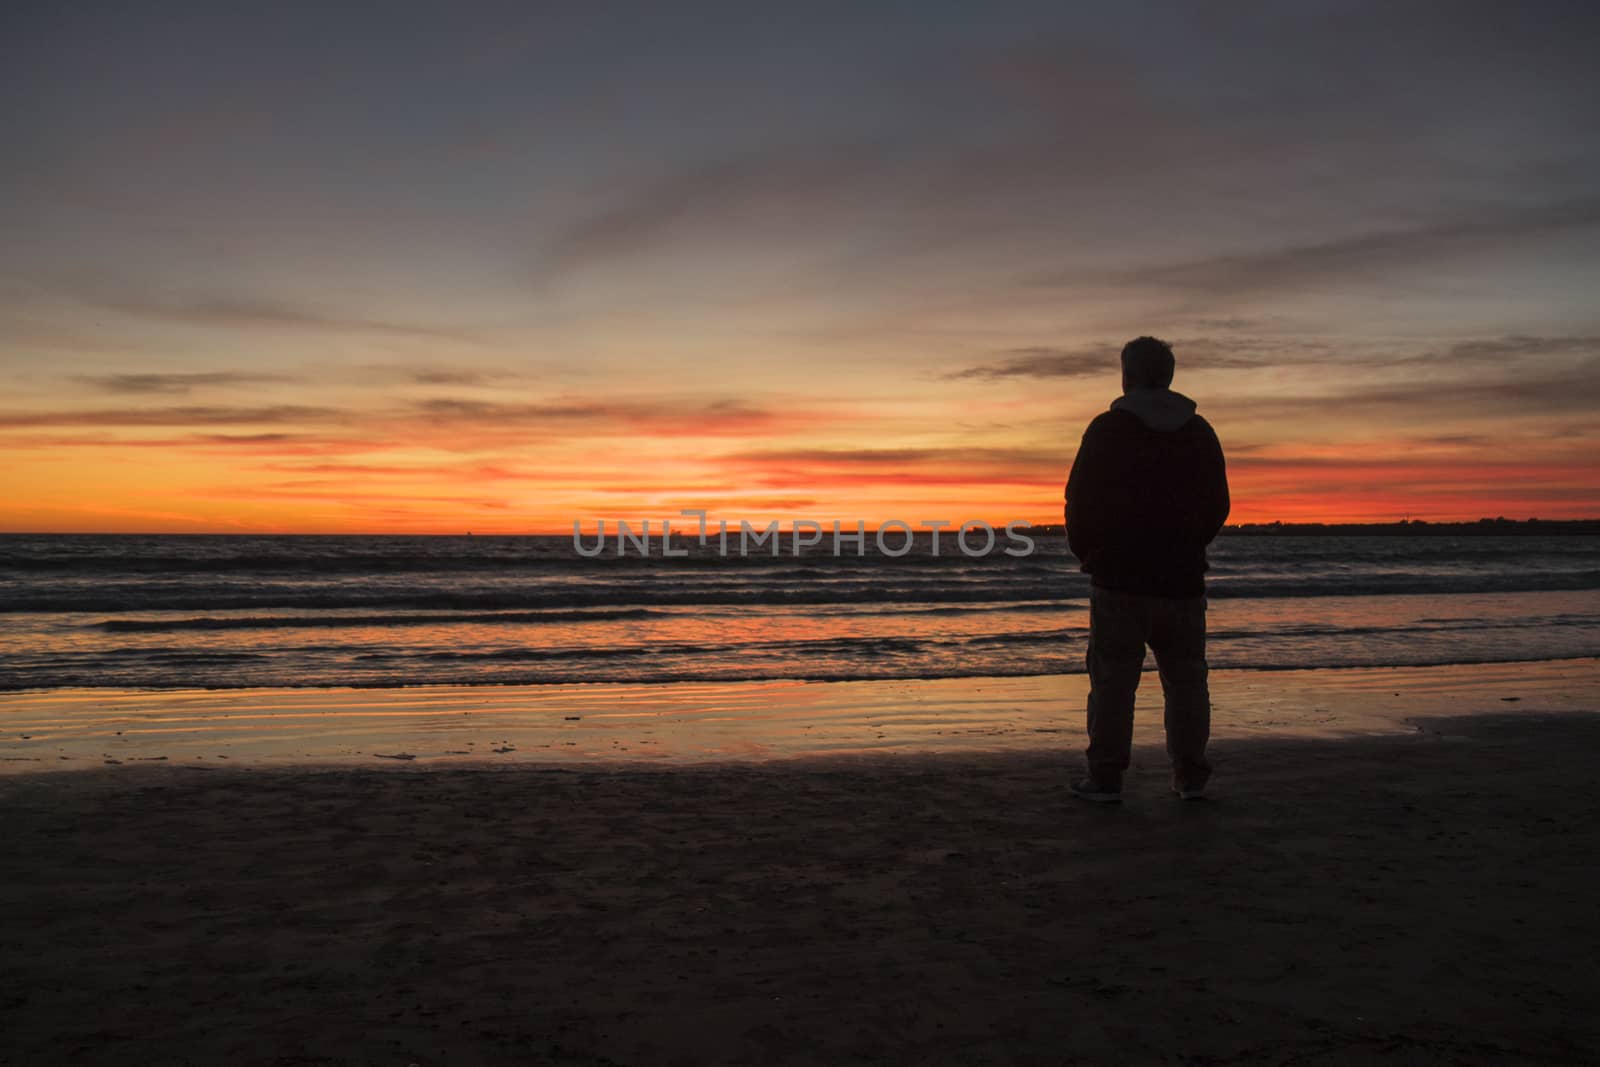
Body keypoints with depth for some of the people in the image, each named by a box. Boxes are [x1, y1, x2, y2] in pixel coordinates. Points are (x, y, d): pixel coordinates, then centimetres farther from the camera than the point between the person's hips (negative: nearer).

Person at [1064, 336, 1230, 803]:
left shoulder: (1107, 429, -5)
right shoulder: (1200, 432, 7)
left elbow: (1079, 500, -6)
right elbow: (1218, 505, 12)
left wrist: (1085, 552, 9)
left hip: (1119, 577, -3)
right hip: (1183, 578, 4)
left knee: (1113, 680, 0)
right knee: (1186, 680, 11)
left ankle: (1105, 777, 2)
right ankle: (1191, 776, 14)